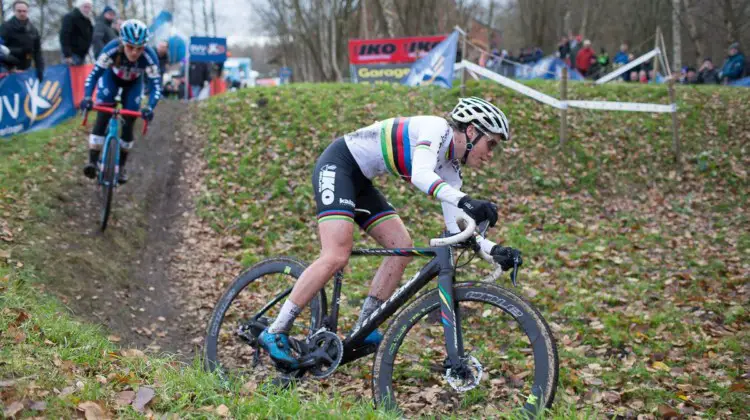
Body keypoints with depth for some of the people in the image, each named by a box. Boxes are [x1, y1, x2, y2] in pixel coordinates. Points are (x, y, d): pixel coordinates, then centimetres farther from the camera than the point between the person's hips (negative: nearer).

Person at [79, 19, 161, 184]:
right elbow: (93, 75, -36)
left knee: (128, 122, -4)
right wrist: (87, 97, -51)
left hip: (133, 83, 1)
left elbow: (156, 86, -36)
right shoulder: (112, 49, -38)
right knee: (103, 116, -19)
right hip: (112, 77, -1)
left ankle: (121, 165, 13)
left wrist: (150, 107, -53)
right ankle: (92, 161, -20)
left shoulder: (149, 57, -38)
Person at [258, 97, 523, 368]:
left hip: (360, 180, 9)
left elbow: (455, 228, 2)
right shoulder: (437, 128, -18)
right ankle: (275, 333, -14)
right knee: (336, 256, -21)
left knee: (402, 246, -3)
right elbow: (420, 176, -36)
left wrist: (495, 251, -12)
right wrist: (465, 201, -49)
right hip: (337, 164, -9)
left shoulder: (451, 171, 6)